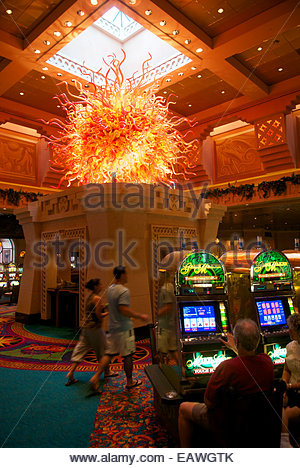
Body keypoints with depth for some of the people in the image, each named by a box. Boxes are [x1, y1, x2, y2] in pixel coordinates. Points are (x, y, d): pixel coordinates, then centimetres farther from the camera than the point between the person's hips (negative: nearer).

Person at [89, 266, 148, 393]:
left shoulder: (110, 289, 8)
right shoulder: (124, 291, -20)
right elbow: (124, 310, -26)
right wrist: (140, 316, -19)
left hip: (112, 327, 8)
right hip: (124, 328, -7)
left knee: (109, 354, 13)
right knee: (127, 355, 7)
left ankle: (96, 377, 6)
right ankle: (130, 382, 21)